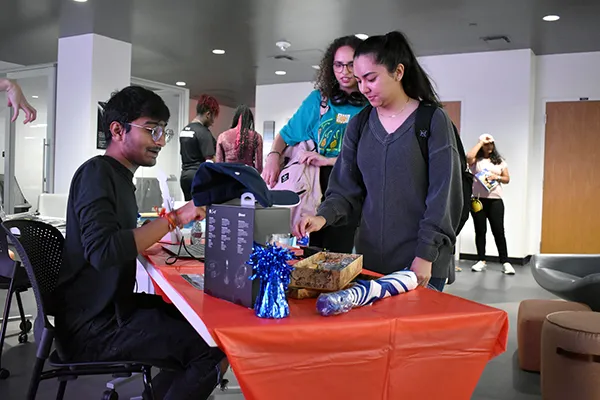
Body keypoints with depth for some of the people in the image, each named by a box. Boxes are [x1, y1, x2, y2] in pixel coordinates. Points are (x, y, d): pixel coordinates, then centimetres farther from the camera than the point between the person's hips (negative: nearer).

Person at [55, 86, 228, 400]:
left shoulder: (118, 175, 15)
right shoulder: (96, 172, -14)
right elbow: (102, 250, -29)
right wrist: (174, 219, -29)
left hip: (113, 307, 10)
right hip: (92, 328, -10)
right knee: (214, 350, -21)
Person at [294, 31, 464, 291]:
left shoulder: (433, 121, -5)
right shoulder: (358, 125, 7)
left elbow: (442, 195, -8)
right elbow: (347, 188, 6)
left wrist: (426, 255, -12)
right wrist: (324, 216, -13)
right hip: (370, 258, 4)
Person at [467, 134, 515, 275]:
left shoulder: (500, 161, 12)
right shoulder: (476, 160, 3)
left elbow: (507, 179, 11)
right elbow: (468, 157, -21)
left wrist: (496, 177, -11)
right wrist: (480, 142, -10)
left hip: (495, 200, 1)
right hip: (478, 200, -1)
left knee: (498, 231, -1)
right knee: (480, 231, 4)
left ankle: (505, 262, 2)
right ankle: (481, 261, 11)